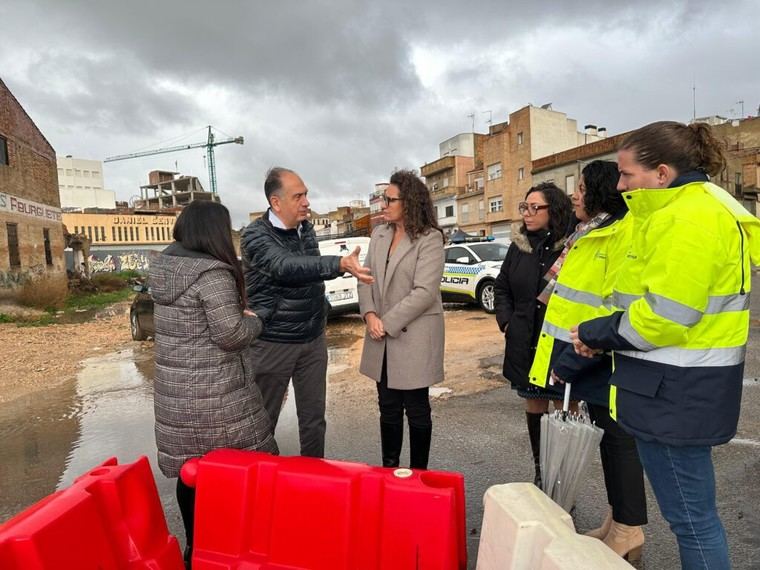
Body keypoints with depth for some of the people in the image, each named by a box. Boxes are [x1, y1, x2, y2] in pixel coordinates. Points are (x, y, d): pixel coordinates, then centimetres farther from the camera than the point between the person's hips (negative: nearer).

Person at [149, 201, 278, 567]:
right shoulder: (213, 274, -20)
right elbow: (229, 334, -21)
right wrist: (254, 321, -2)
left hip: (173, 387, 8)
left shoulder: (163, 267, 6)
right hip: (213, 391, -8)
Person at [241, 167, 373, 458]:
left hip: (313, 339, 6)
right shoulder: (256, 235, -16)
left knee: (314, 418, 13)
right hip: (273, 343, -5)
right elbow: (285, 267, -35)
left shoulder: (306, 227, 5)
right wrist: (340, 264, -48)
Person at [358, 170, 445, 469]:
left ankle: (418, 473, 27)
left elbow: (424, 292, -18)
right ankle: (389, 467, 33)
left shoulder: (430, 238, -11)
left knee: (416, 409, 9)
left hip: (413, 337, -5)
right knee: (388, 407, 16)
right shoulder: (379, 234, 9)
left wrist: (387, 323, -16)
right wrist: (370, 315, -8)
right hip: (382, 338, 6)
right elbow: (366, 278, 8)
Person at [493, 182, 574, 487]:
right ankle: (540, 473, 32)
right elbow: (501, 287, 13)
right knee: (534, 408, 16)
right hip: (525, 344, 5)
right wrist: (506, 321, 4)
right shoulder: (519, 246, 5)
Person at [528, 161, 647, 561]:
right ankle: (616, 518, 35)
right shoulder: (586, 235, 13)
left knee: (619, 439, 5)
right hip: (589, 361, 9)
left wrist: (571, 361, -21)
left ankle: (628, 530, 23)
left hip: (605, 362, -9)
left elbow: (617, 309, -24)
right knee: (607, 436, 18)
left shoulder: (623, 236, -17)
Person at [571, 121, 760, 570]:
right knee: (692, 511, 21)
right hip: (681, 381, 10)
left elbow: (665, 315, -24)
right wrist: (604, 333, 4)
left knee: (690, 517, 4)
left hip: (676, 388, -10)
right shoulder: (696, 207, 15)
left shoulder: (689, 217, -18)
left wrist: (597, 333, -10)